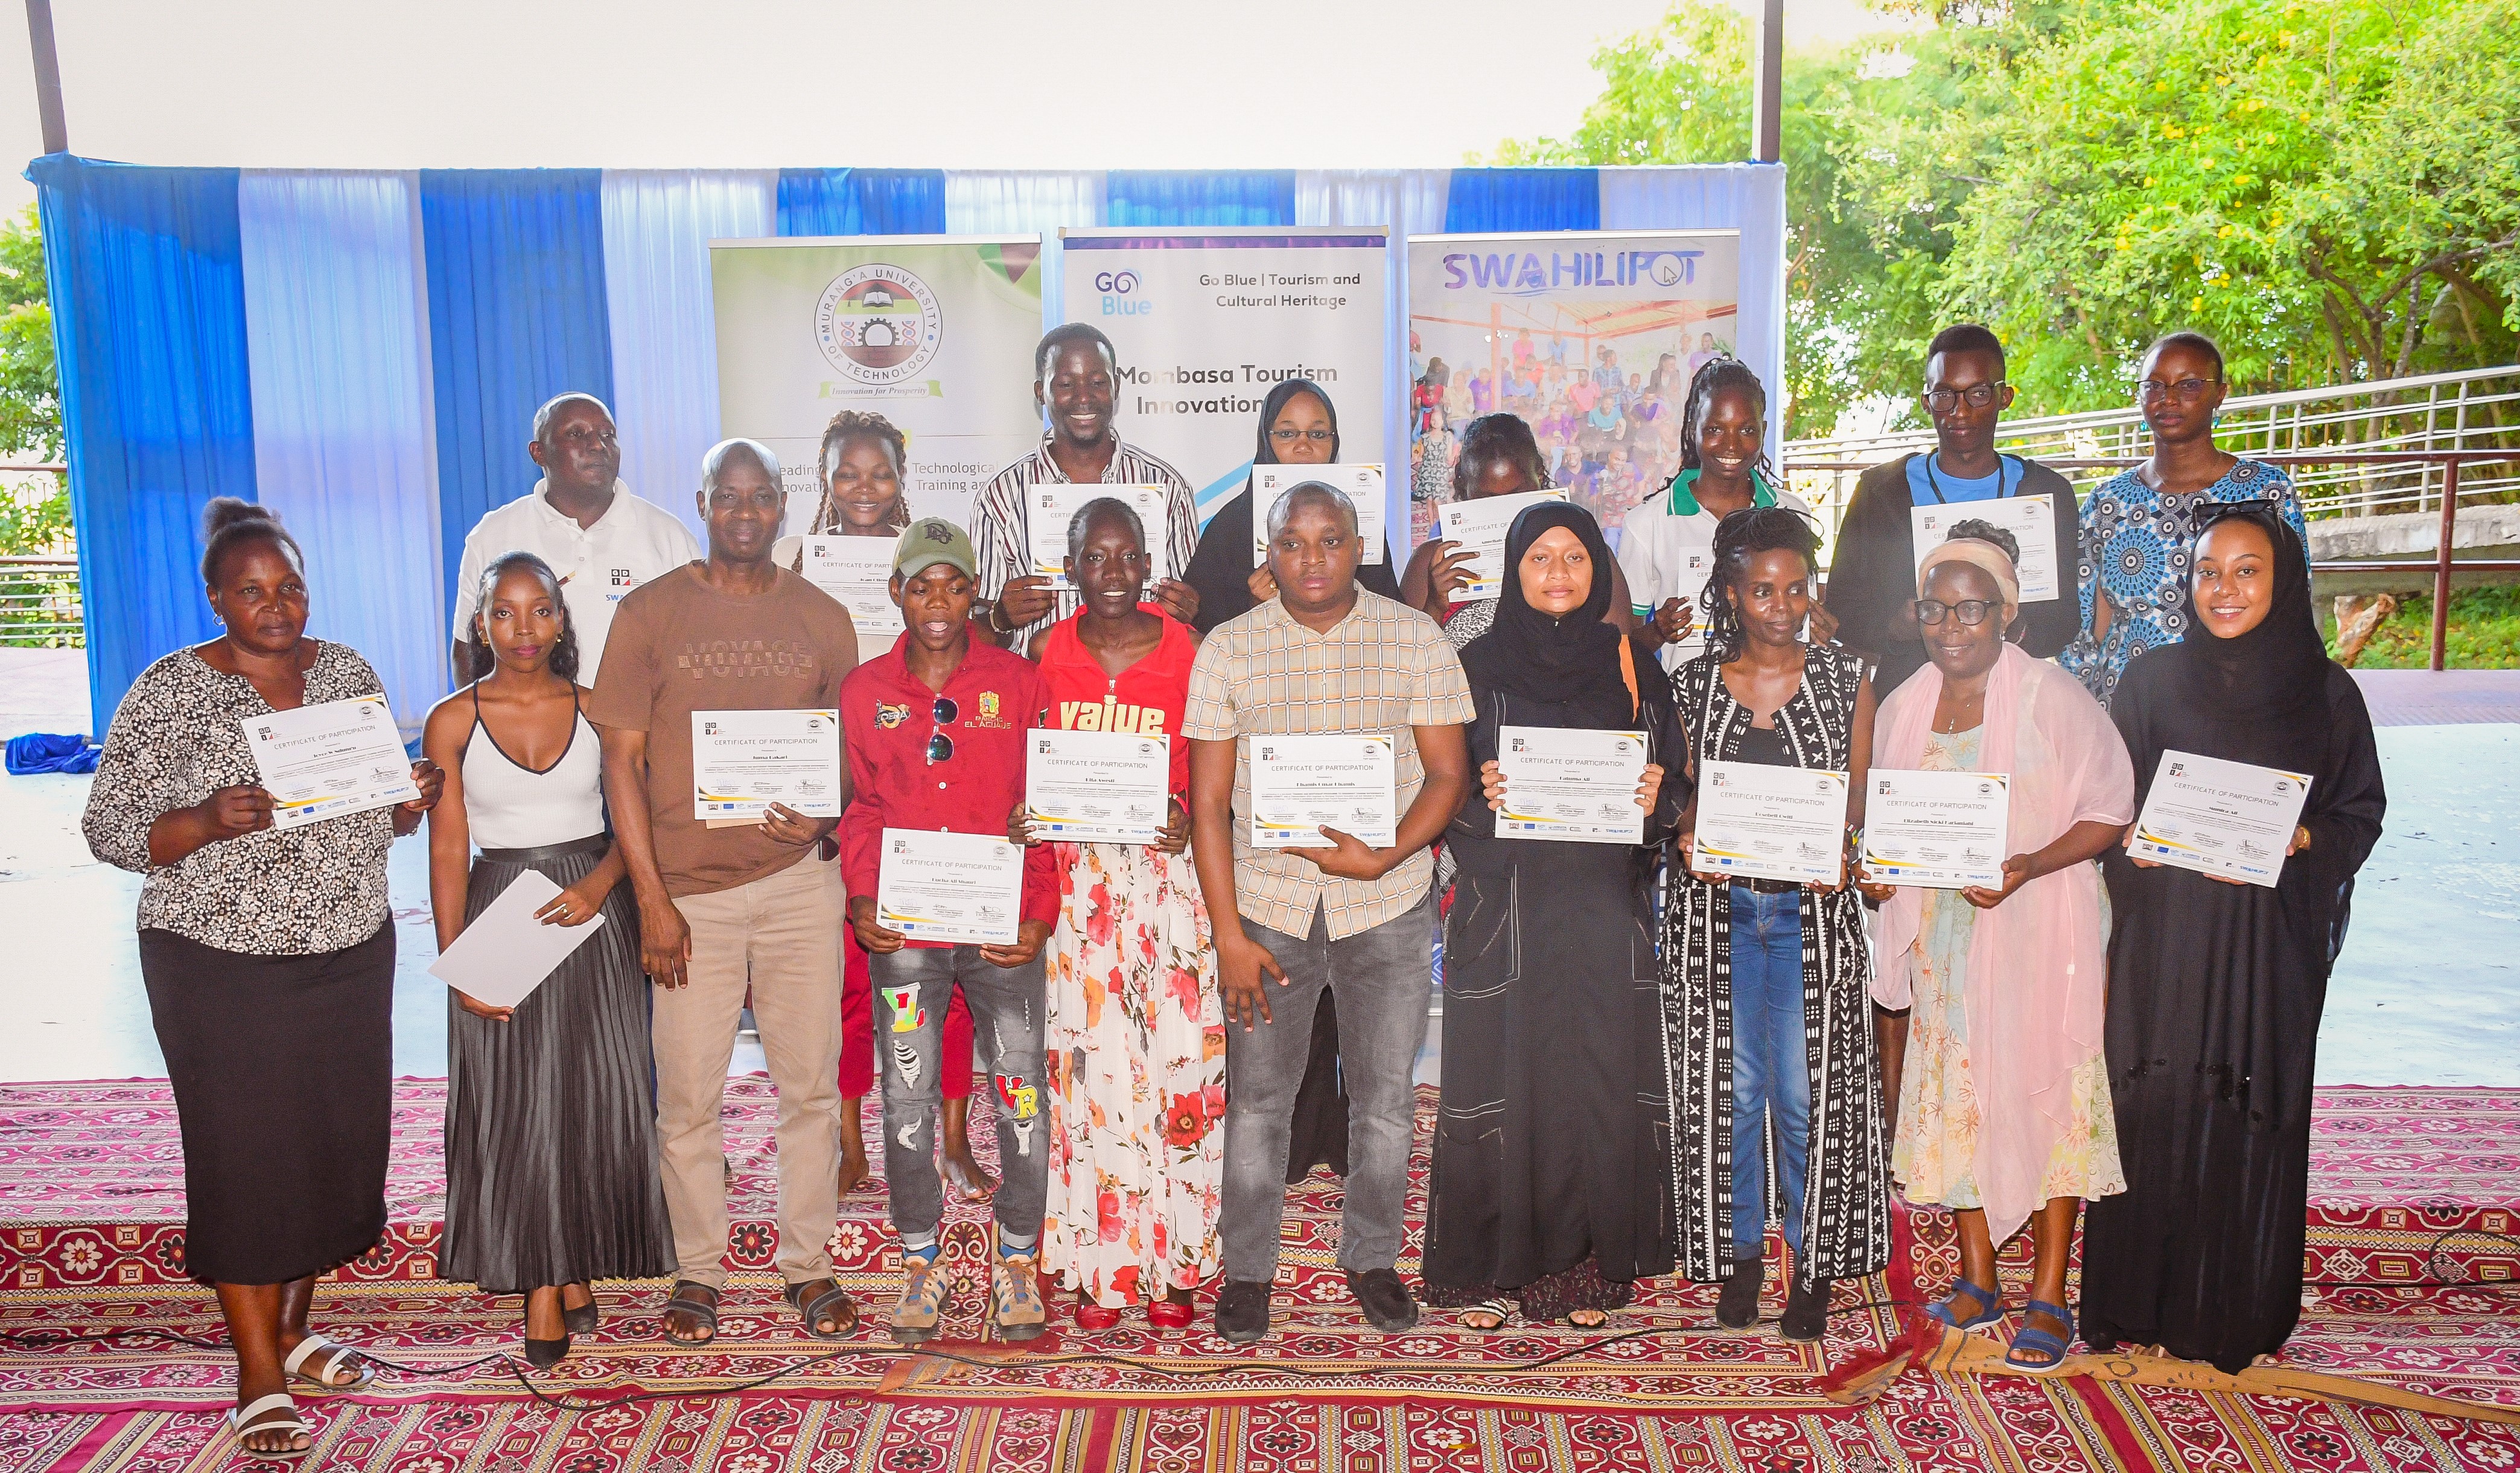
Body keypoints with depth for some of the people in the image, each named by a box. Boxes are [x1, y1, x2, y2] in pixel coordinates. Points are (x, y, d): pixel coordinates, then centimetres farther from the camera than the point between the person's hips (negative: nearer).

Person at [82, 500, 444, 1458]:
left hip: (350, 957, 5)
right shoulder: (168, 692, -7)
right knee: (245, 1155, 1)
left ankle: (292, 1332, 31)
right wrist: (211, 821, -25)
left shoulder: (349, 672, 6)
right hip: (224, 968, -4)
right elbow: (109, 829, -7)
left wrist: (411, 800, -9)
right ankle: (259, 1376, 13)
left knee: (337, 1141, 11)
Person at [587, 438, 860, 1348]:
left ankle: (807, 1264, 23)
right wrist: (652, 900, -6)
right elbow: (622, 760, -1)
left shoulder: (823, 620, 8)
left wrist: (820, 818, -11)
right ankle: (697, 1271, 24)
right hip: (688, 889, -1)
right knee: (688, 1094, 5)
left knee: (810, 1084, 7)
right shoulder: (651, 613, 2)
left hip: (798, 881, 2)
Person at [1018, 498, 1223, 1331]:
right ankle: (1099, 1264, 15)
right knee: (1091, 1063, 2)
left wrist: (1189, 819, -14)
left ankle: (1174, 1261, 14)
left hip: (1168, 872, -1)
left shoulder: (1184, 651, 1)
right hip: (1077, 877, 1)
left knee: (1177, 1059, -1)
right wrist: (1024, 818, -8)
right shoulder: (1047, 653, 5)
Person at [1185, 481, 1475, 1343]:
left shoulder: (1416, 640, 0)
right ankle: (1248, 1268, 26)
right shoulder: (1229, 650, 0)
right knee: (1257, 1100, 8)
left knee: (1385, 1101, 10)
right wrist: (1229, 932, -7)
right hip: (1266, 906, 0)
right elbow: (1208, 802, -1)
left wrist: (1383, 857, -17)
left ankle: (1372, 1258, 31)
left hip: (1387, 909, 0)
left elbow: (1448, 772, 0)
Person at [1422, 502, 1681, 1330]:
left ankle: (1589, 1265, 17)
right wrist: (1482, 797, -18)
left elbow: (1671, 783, 10)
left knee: (1601, 1078, 2)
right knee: (1500, 1074, 0)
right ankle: (1490, 1267, 14)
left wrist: (1655, 802, -11)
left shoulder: (1631, 669, 9)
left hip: (1605, 911, 2)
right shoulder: (1477, 666, 3)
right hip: (1504, 909, -1)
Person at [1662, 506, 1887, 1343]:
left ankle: (1814, 1259, 18)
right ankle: (1740, 1252, 22)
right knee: (1728, 1085, 6)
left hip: (1811, 908, -1)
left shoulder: (1845, 682, 4)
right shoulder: (1694, 686, 5)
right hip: (1717, 907, 1)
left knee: (1807, 1090, 0)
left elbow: (1858, 798, 5)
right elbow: (1682, 796, 9)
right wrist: (1687, 838, -11)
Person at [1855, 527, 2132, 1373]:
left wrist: (2028, 867, -22)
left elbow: (2109, 810, -9)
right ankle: (1977, 1278, 22)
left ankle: (2048, 1298, 11)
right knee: (1955, 1090, 9)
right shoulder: (1903, 707, 6)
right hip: (1942, 930, 5)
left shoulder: (2054, 698, -10)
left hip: (2039, 928, -5)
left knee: (2046, 1090, 0)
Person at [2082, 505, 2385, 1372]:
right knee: (2153, 1110, 1)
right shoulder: (2150, 681, 3)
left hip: (2271, 943, 1)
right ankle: (2140, 1301, 15)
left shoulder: (2327, 693, 4)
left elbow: (2361, 812, 8)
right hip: (2164, 936, 0)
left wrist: (2300, 839, -12)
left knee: (2254, 1115, 4)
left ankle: (2241, 1313, 19)